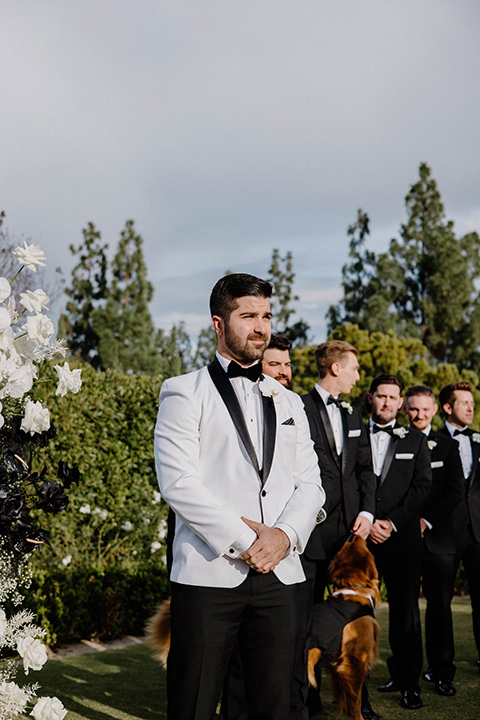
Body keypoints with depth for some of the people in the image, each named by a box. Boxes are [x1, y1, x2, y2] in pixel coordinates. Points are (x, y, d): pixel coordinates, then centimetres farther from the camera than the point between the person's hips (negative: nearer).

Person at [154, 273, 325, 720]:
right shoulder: (184, 393, 1)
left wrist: (284, 535, -9)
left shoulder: (288, 402, 18)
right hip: (208, 575, -4)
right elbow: (178, 482, -10)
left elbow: (310, 485, 11)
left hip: (279, 576, 4)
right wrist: (243, 541, -13)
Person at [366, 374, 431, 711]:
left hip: (402, 536, 0)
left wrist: (392, 522, -7)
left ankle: (409, 682, 11)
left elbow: (422, 486, 3)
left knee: (406, 610, 0)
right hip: (360, 537, 0)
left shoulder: (416, 440, 12)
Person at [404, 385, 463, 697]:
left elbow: (455, 491, 2)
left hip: (437, 534, 0)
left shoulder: (448, 445, 10)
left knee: (440, 605, 1)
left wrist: (426, 520, -8)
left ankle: (442, 671, 10)